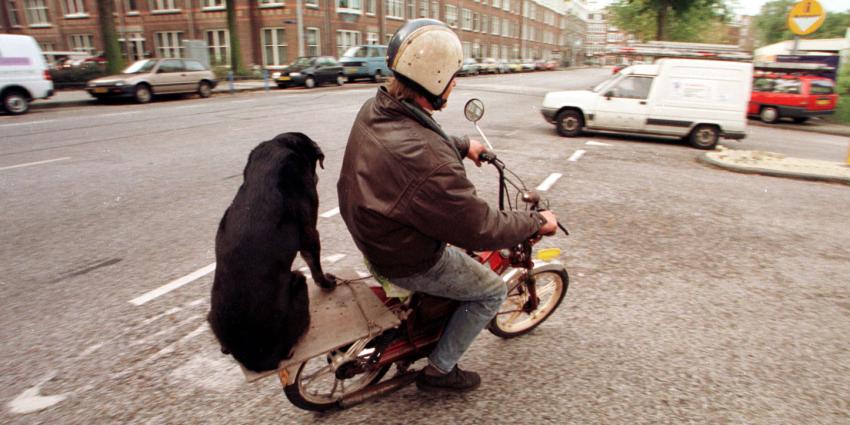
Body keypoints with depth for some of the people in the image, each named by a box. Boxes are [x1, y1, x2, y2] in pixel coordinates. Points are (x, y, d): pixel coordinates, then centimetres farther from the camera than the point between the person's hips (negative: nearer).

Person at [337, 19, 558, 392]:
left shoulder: (373, 110, -10)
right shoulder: (430, 164, -38)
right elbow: (480, 230, -27)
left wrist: (463, 146, 21)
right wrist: (538, 222, -11)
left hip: (371, 231, 9)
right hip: (409, 262, -8)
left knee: (453, 224, 31)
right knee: (493, 291, 10)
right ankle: (439, 370, 22)